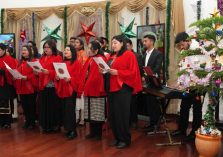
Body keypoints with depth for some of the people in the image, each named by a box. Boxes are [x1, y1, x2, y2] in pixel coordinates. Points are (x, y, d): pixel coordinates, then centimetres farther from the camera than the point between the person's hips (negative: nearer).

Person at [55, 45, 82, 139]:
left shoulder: (77, 63, -3)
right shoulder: (62, 63, 18)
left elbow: (77, 77, -9)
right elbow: (58, 73, 18)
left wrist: (70, 79, -25)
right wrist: (57, 77, -3)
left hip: (71, 89, -6)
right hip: (62, 89, 6)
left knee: (70, 110, -8)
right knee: (64, 109, 6)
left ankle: (73, 130, -1)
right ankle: (68, 129, 15)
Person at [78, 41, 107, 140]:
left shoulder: (101, 59, -10)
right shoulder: (89, 59, 14)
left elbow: (100, 75, -17)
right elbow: (84, 73, 14)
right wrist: (83, 87, 6)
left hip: (96, 90, -8)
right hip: (88, 89, 8)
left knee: (97, 113, 1)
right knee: (90, 113, 13)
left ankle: (98, 133, 12)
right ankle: (92, 132, 23)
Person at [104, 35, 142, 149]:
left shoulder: (129, 55, -6)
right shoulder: (111, 56, 17)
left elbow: (132, 72, -13)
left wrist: (117, 72, -20)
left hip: (123, 88, -8)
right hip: (111, 88, 8)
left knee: (121, 114, -4)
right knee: (113, 114, 8)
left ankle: (125, 139, 8)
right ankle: (117, 138, 20)